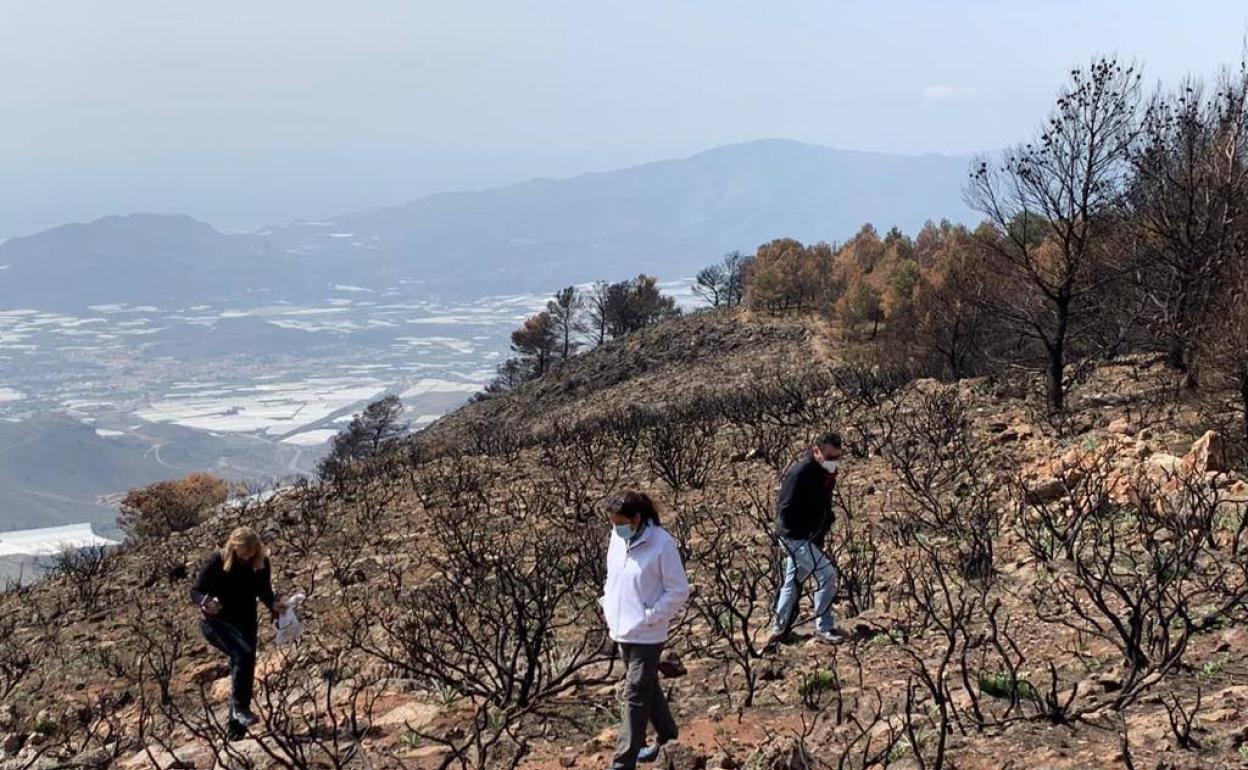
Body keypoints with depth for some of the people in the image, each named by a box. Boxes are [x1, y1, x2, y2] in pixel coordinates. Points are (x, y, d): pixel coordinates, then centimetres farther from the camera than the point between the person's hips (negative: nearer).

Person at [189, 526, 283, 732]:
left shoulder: (261, 563, -7)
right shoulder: (216, 562, -18)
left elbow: (264, 591, 7)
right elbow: (195, 592, -12)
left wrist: (273, 604, -14)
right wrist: (206, 602, -34)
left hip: (245, 623, 5)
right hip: (216, 622, -5)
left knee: (246, 667, 3)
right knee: (243, 654, -29)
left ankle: (236, 724, 16)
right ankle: (239, 707, -21)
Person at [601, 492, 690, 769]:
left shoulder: (662, 544, -19)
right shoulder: (618, 538, 1)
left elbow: (679, 591, -14)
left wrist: (649, 618, -17)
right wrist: (608, 606, 5)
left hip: (647, 634, -7)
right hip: (621, 630, 7)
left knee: (635, 696, -5)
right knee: (647, 688, 20)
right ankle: (668, 738, 38)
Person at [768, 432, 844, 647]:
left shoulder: (825, 473, 6)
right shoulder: (801, 473, -22)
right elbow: (785, 508, -22)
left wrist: (820, 534, 12)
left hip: (809, 538, 10)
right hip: (794, 537, -10)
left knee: (793, 582, 16)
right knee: (826, 573, -14)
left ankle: (779, 630, 27)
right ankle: (824, 628, -5)